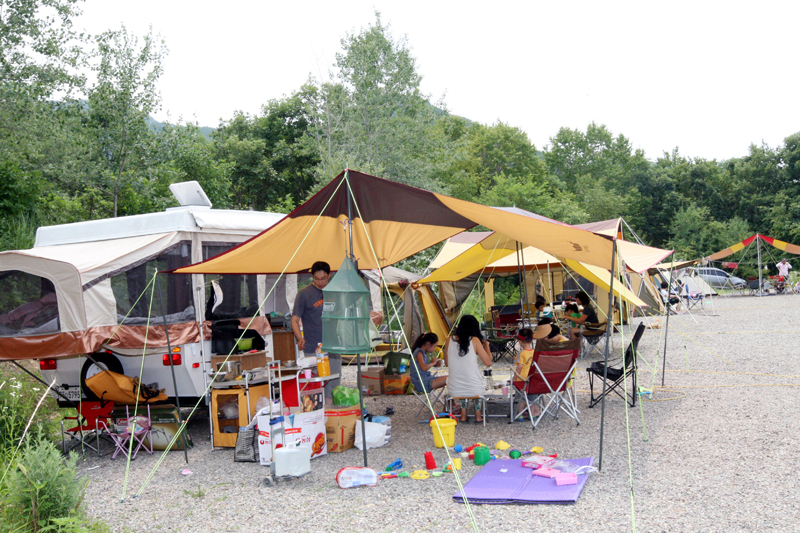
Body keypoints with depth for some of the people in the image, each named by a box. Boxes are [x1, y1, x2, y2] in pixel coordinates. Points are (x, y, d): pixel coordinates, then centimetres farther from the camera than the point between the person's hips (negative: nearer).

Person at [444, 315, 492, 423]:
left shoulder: (450, 340, -2)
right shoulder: (475, 340, -10)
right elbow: (488, 362, -7)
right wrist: (486, 346, 9)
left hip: (454, 390, 2)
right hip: (475, 390, -2)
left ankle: (463, 414, 33)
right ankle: (478, 415, 37)